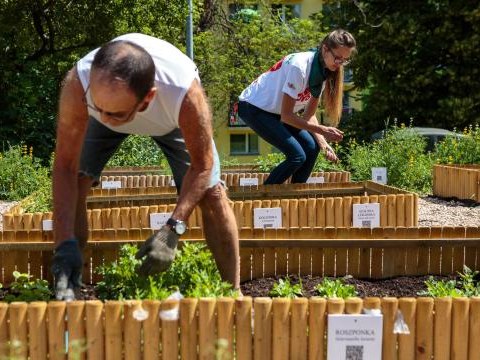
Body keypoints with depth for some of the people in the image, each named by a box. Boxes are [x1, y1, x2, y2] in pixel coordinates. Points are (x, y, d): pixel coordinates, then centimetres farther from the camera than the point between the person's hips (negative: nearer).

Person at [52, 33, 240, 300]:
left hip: (172, 118, -1)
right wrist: (66, 244, -41)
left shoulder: (185, 94, -46)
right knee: (74, 187, -15)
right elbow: (65, 167, -34)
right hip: (113, 107, 2)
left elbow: (201, 166, -30)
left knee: (211, 191, -12)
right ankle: (67, 288, 2)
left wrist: (173, 231, -40)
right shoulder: (78, 84, -43)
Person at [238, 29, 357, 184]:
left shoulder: (325, 71, -4)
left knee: (311, 147, -5)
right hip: (253, 107, -8)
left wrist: (323, 142, -14)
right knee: (297, 155, -17)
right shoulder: (300, 67, -30)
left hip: (275, 111, 8)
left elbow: (308, 115, 0)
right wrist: (323, 130, -27)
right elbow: (286, 116, -27)